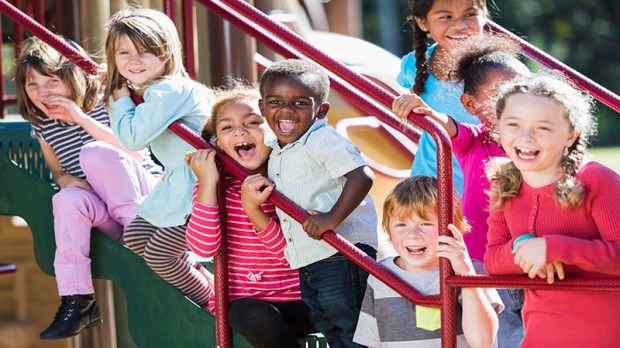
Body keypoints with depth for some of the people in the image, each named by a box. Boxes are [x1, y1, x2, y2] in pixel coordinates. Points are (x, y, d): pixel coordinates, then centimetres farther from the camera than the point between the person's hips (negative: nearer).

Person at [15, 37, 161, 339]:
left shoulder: (104, 104, -10)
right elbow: (56, 169, 18)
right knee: (67, 200, -31)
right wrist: (64, 179, -10)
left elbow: (136, 155, -21)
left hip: (146, 194, -4)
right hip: (109, 218, 4)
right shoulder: (42, 124, 5)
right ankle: (78, 302, -29)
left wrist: (82, 119, -26)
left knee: (94, 153, -29)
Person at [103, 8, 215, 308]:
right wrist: (120, 100, 6)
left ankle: (213, 305, 12)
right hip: (174, 182, 11)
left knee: (157, 254, -7)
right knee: (135, 237, 15)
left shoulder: (168, 91, -24)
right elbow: (124, 140, 17)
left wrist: (121, 101, -10)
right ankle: (203, 279, 27)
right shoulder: (150, 91, 9)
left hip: (196, 187, -11)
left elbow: (132, 138, -25)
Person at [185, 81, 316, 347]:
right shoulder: (214, 185, 0)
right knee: (256, 316, -34)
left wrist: (254, 211, -27)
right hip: (240, 303, 0)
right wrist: (207, 184, -21)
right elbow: (204, 248, -17)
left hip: (293, 304, 1)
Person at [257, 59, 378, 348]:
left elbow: (361, 176, -28)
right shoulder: (276, 153, 15)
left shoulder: (322, 140, -15)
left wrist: (332, 219, -31)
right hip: (308, 264, 10)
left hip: (340, 256, -10)